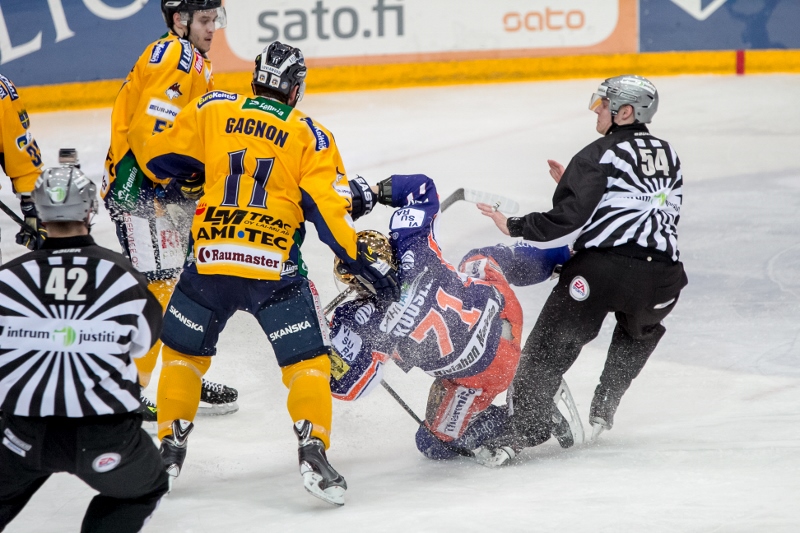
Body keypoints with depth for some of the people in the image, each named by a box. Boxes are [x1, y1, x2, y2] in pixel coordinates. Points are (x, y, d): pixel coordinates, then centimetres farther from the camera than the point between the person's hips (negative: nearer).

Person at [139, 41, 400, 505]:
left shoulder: (212, 110, 9)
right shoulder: (311, 136, 5)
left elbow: (160, 158, 12)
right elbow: (328, 209, -4)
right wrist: (364, 262, 1)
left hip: (209, 261, 2)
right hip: (275, 268, -2)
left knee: (184, 350, 22)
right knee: (307, 360, 6)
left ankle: (170, 448, 21)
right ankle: (313, 448, -11)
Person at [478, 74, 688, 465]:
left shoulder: (600, 155, -1)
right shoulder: (669, 156, 20)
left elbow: (568, 220, -10)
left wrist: (514, 226, 0)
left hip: (603, 267, -5)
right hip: (661, 277, 6)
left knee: (550, 346, 3)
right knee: (640, 332, 36)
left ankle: (521, 427, -9)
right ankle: (603, 410, 29)